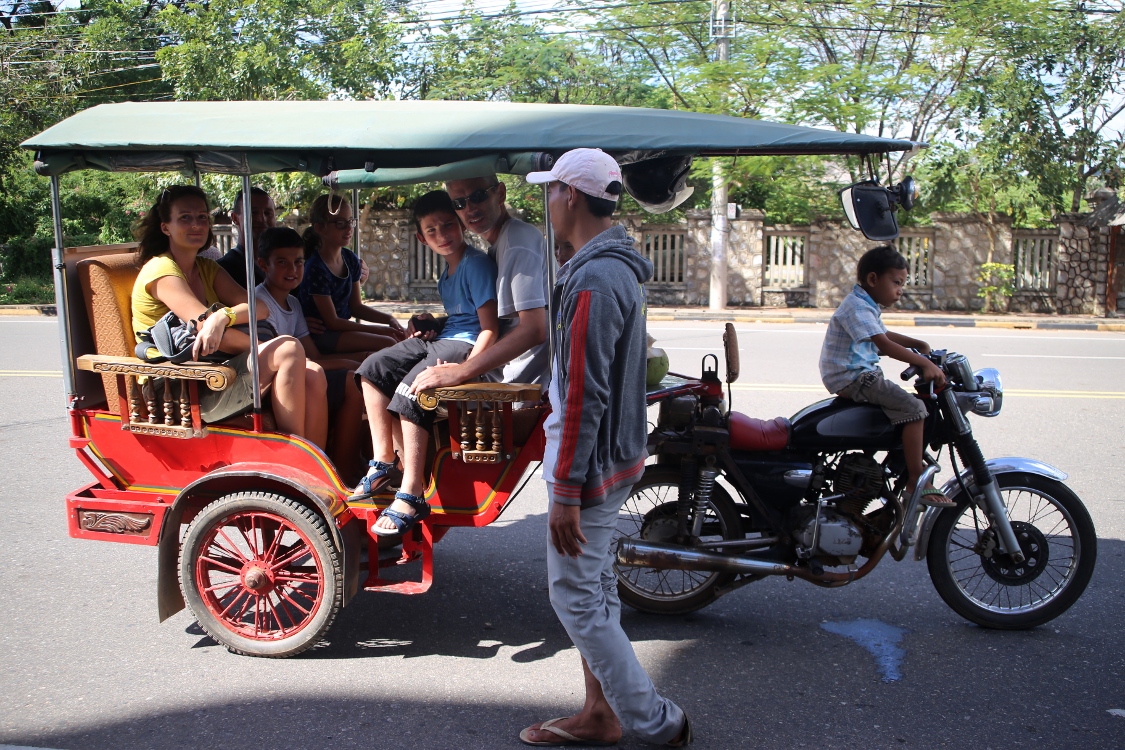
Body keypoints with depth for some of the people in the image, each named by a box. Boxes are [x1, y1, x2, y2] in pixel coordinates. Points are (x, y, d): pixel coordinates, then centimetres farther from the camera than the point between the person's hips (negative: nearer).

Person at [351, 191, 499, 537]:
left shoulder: (477, 264, -12)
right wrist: (429, 326, 11)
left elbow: (490, 329, -19)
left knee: (411, 390, -30)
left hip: (468, 344, -10)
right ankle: (382, 465, 2)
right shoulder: (447, 271, 18)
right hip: (441, 338, 10)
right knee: (374, 367, 0)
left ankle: (411, 496, -27)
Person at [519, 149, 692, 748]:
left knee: (575, 597, 1)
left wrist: (566, 493, -22)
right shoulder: (619, 267, 11)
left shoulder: (592, 281, -21)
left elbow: (585, 396, -24)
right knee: (595, 588, 18)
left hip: (590, 463, -10)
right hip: (618, 454, 10)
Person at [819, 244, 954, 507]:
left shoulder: (867, 307, 18)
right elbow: (884, 344, -28)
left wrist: (918, 344, 22)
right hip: (852, 377, -11)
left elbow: (885, 336, 34)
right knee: (914, 408, -20)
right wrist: (925, 363, -32)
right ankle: (915, 480, -19)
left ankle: (912, 457, 38)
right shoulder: (857, 307, -17)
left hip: (861, 374, 11)